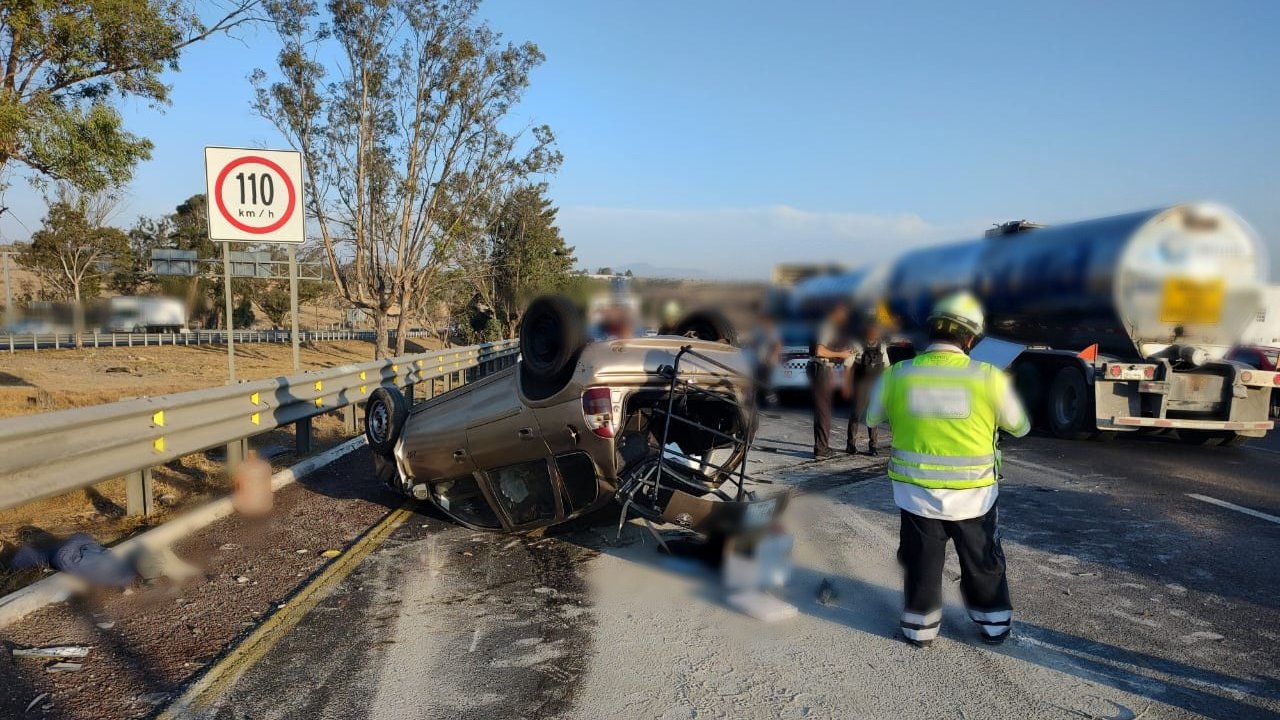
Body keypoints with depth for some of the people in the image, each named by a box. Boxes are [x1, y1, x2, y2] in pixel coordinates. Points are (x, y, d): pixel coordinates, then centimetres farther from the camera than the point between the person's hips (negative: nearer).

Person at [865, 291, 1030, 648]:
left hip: (917, 492, 0)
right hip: (973, 494, 0)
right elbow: (1019, 426, 0)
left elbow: (872, 418, 4)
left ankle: (920, 627, 30)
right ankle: (995, 624, 37)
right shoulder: (989, 378, -16)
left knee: (922, 563, 18)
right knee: (983, 563, 22)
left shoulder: (897, 375, -13)